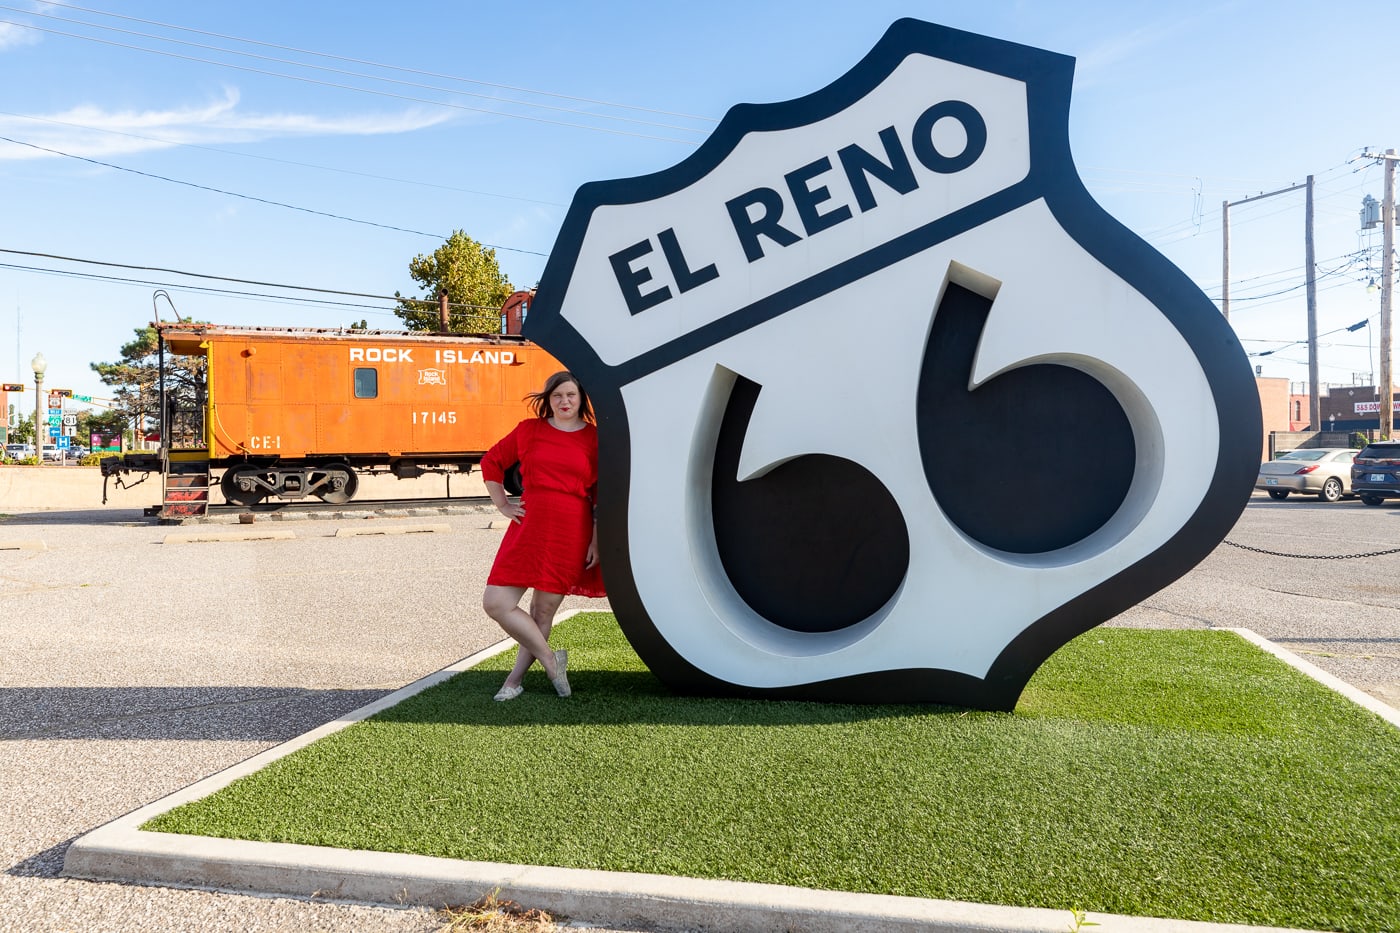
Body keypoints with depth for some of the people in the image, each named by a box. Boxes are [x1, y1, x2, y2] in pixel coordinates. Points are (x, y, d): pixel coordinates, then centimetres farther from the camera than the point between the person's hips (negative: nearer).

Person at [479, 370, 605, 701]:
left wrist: (597, 541, -2)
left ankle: (515, 679, 21)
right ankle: (550, 659, 10)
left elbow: (603, 495, 3)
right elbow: (490, 462, 18)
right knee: (495, 603, -5)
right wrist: (503, 505, 9)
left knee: (544, 611, 4)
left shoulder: (594, 438, 3)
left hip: (571, 533, -2)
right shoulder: (529, 430, 7)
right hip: (528, 526, 2)